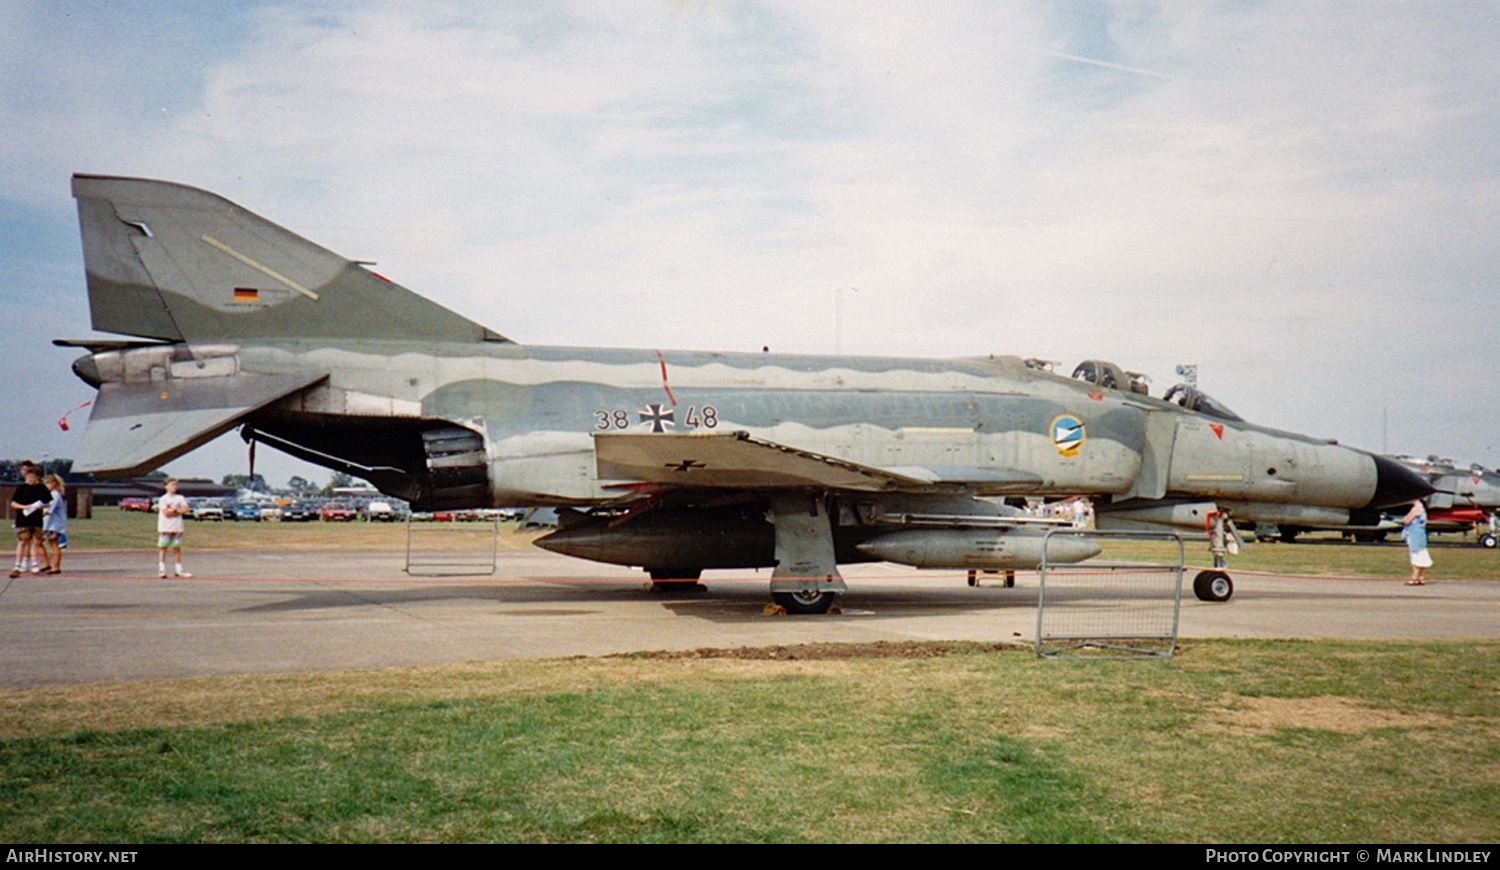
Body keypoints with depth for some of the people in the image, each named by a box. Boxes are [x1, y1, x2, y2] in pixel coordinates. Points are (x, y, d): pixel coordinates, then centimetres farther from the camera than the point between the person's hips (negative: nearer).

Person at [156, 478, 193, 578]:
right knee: (162, 548, -2)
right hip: (165, 528, -4)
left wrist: (173, 509, -7)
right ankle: (161, 569, -1)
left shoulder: (180, 498, 10)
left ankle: (179, 570, 10)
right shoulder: (163, 499, -3)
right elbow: (166, 513, -13)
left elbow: (184, 510, -2)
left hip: (177, 528, 4)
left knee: (177, 548, 7)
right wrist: (177, 510, -5)